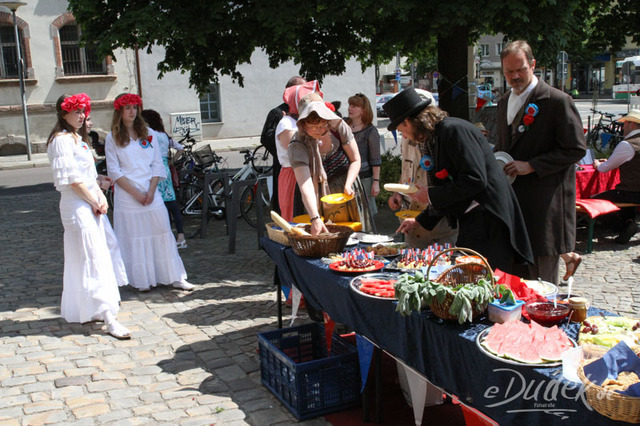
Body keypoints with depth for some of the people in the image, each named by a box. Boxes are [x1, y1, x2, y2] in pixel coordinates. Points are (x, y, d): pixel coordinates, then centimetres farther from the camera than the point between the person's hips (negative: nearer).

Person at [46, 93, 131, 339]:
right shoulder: (62, 139, -12)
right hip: (77, 206, -9)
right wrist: (94, 202, -12)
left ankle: (85, 311, 24)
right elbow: (72, 178, -18)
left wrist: (101, 197, 2)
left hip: (91, 205, 9)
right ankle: (108, 318, -12)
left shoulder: (78, 139, 18)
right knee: (94, 259, -11)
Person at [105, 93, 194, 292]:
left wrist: (151, 191, -6)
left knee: (162, 233, 0)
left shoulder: (149, 134, 8)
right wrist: (135, 193, -11)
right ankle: (143, 280, 11)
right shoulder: (112, 138, 2)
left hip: (151, 193, 2)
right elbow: (114, 171, -3)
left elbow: (157, 165, 6)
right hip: (127, 196, -2)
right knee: (135, 237, 1)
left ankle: (175, 277, 5)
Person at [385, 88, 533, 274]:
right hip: (470, 223, 10)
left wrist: (431, 196, -15)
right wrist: (420, 221, 23)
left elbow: (475, 180, -23)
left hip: (487, 221, -10)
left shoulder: (455, 130, -16)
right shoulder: (434, 138, 13)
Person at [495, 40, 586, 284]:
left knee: (542, 280, -2)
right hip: (512, 197, 7)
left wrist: (531, 166, -17)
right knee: (515, 275, 13)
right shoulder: (504, 102, 14)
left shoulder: (557, 101, -10)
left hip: (545, 201, -7)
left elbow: (576, 149, -11)